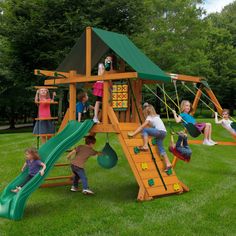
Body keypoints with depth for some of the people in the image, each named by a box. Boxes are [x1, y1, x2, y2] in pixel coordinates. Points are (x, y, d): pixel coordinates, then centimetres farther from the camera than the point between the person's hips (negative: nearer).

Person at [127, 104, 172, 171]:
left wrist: (133, 133, -2)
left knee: (144, 130, -5)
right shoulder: (156, 116, 24)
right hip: (163, 132, 9)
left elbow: (141, 127, -3)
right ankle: (168, 164, 3)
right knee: (161, 149, 9)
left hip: (160, 131, -9)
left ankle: (145, 146, -11)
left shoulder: (149, 117, 0)